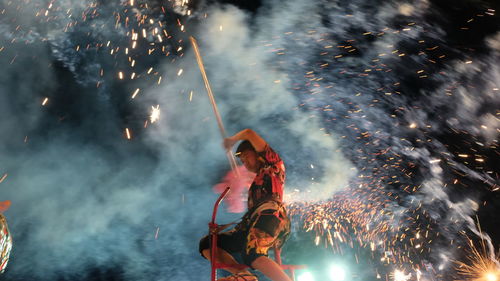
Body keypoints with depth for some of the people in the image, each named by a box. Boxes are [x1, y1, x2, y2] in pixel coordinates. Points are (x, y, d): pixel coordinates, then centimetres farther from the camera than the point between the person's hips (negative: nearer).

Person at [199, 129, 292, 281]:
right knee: (206, 244, -6)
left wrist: (231, 140, 24)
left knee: (251, 254, -37)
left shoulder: (273, 165, 16)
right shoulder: (258, 180, 38)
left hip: (269, 214, -9)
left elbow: (249, 133, 9)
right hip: (251, 222, 9)